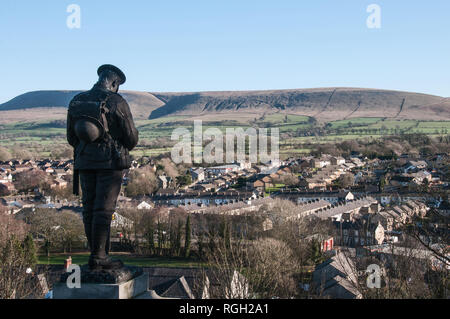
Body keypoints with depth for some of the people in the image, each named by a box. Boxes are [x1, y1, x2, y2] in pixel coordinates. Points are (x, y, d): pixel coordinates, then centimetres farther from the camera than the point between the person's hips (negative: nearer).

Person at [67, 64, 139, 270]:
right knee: (104, 209, -5)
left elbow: (71, 138, 11)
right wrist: (125, 148, 15)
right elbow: (131, 138, -6)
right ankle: (98, 257, -6)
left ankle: (97, 254, 14)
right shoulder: (117, 103, -10)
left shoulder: (76, 102, 6)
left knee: (90, 207, 9)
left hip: (85, 162, 5)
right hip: (110, 162, -5)